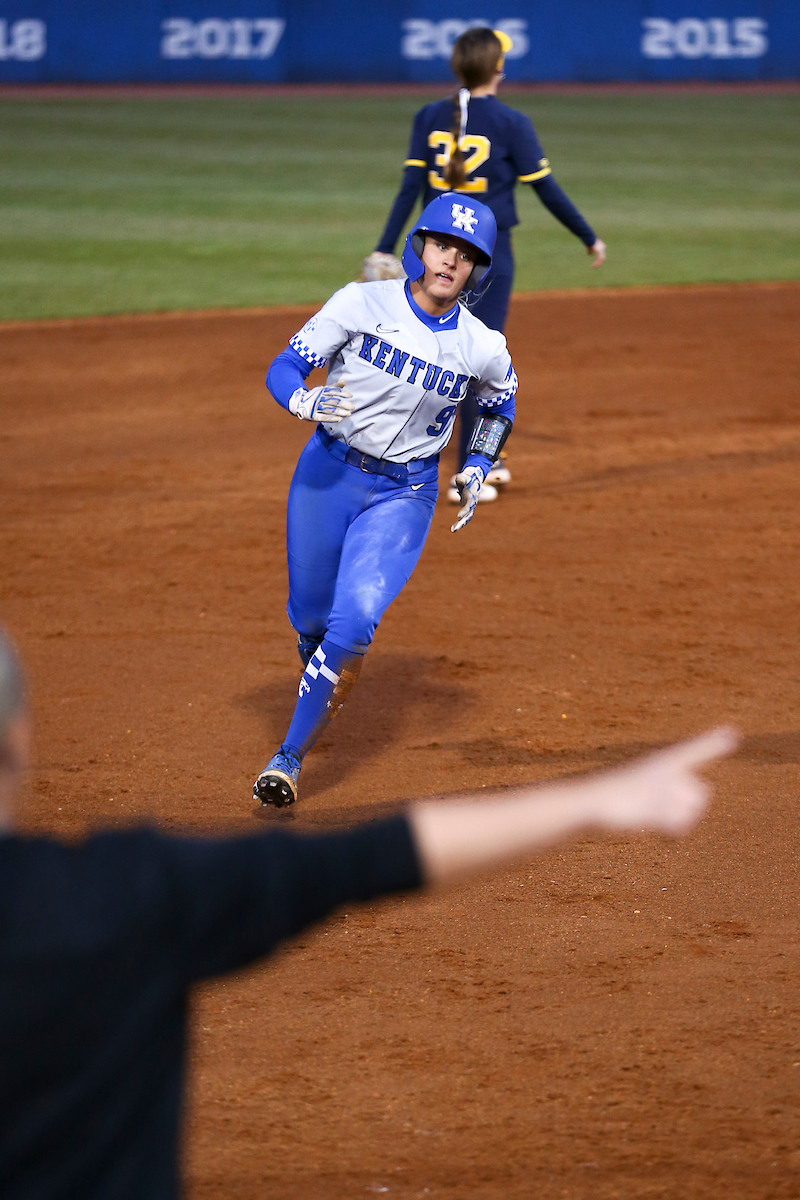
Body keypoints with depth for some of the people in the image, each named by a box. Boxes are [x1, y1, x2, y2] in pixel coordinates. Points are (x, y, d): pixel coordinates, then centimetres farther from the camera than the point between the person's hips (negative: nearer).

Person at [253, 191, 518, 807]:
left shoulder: (484, 349, -8)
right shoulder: (362, 303, -12)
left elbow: (499, 406, 15)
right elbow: (284, 368, -10)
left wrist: (476, 470, 1)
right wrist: (306, 400, -32)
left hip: (404, 494, -1)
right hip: (327, 475, 1)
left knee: (353, 624, -18)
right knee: (310, 616, 14)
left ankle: (290, 755, -5)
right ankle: (330, 674, 51)